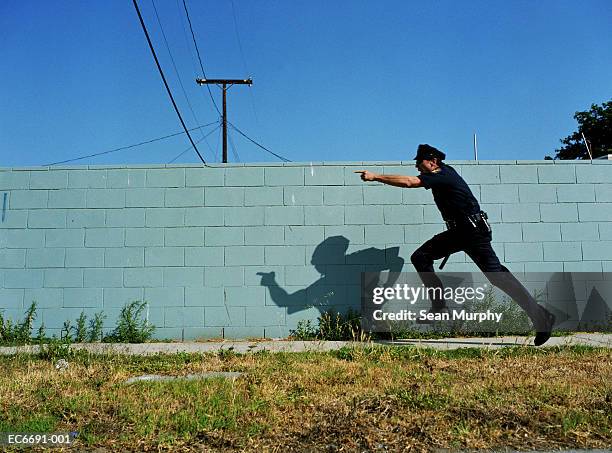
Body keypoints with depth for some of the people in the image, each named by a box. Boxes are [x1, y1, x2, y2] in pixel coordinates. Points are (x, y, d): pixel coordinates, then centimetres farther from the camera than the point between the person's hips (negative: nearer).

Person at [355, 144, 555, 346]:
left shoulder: (442, 175, -17)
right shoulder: (443, 171, 10)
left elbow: (409, 182, -26)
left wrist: (375, 176, -22)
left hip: (474, 231, -10)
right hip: (458, 231, 10)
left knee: (496, 274, -12)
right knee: (420, 257, 1)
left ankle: (540, 316, -5)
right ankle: (439, 306, 0)